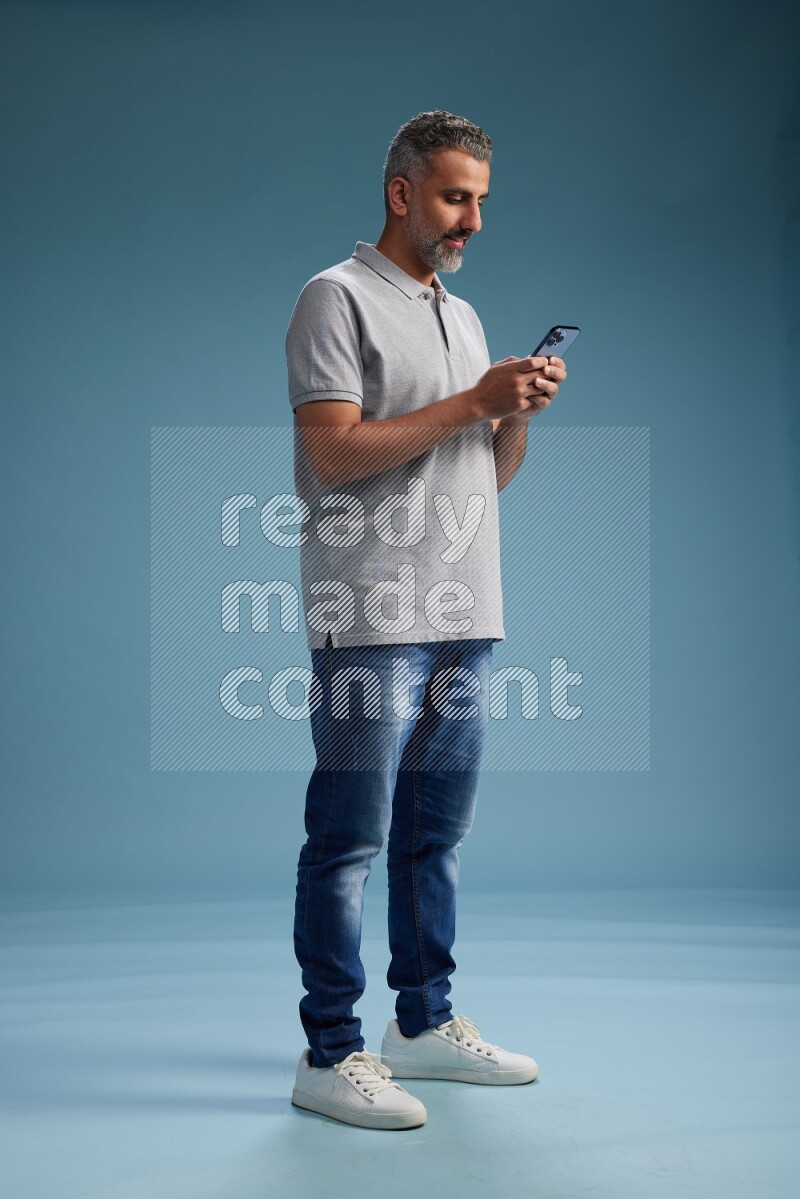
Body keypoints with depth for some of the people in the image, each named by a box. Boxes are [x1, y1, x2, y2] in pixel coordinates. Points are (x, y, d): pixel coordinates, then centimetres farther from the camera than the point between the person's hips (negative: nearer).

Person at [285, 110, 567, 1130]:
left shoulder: (463, 315, 21)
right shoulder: (337, 299, -2)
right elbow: (335, 452, -14)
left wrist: (520, 413, 0)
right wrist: (471, 401, -13)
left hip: (464, 619, 8)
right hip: (372, 620, -8)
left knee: (434, 831, 12)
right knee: (350, 838, -4)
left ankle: (425, 1023, 24)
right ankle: (329, 1054, 4)